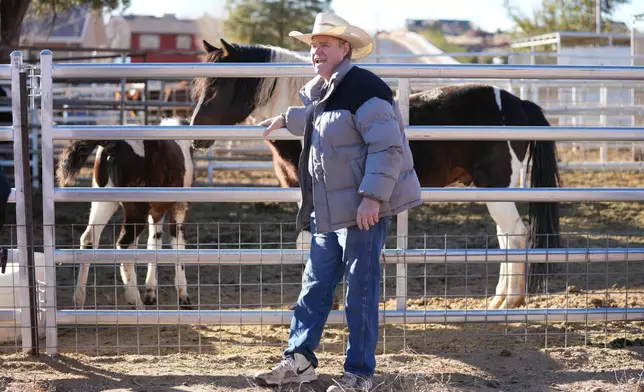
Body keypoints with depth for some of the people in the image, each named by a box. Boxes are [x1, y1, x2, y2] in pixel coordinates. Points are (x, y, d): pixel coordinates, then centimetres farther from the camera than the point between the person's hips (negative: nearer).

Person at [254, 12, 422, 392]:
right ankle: (300, 359, 22)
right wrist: (287, 119, 51)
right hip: (328, 210, 9)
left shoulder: (364, 88, -17)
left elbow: (387, 147, -23)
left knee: (361, 289, -1)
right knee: (316, 284, 13)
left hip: (364, 209, -9)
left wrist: (372, 197, -28)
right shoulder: (321, 93, 13)